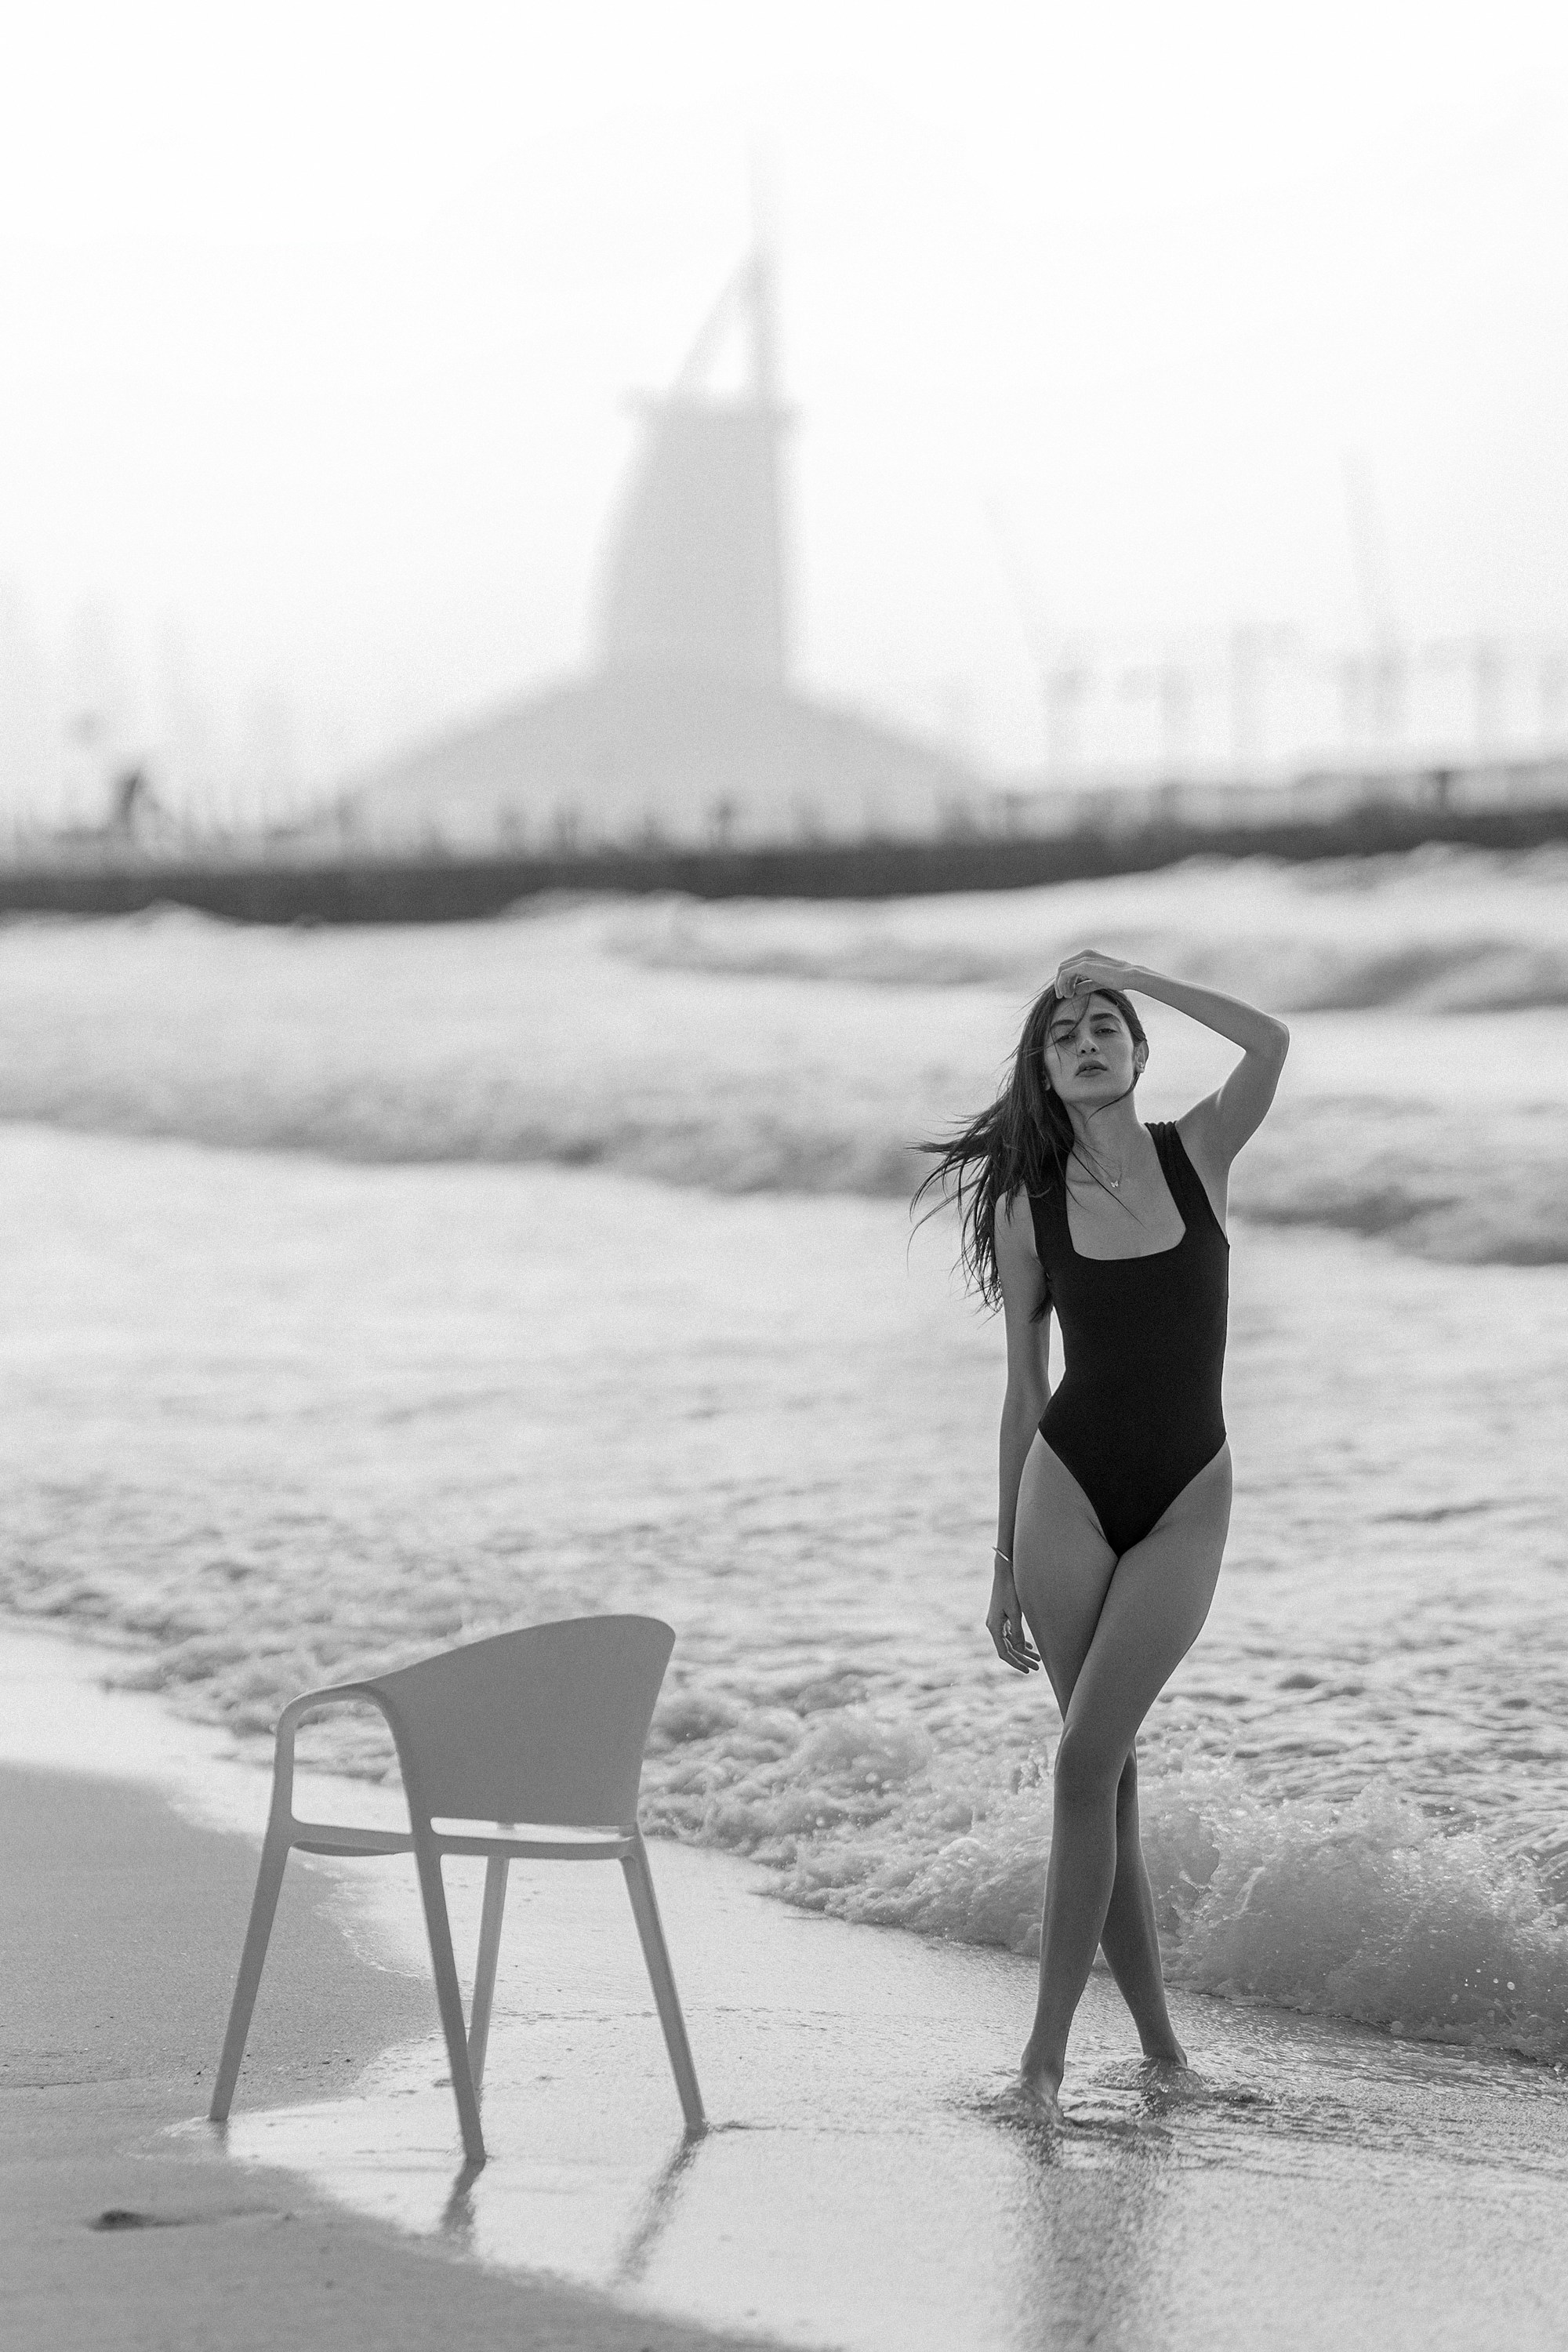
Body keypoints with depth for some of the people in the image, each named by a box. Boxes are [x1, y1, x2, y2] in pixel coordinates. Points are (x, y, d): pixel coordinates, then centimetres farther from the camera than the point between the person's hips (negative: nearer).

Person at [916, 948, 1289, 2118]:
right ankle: (1157, 2035, 13)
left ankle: (1051, 2041, -8)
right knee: (1104, 1766, 2)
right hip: (1070, 1485, 1)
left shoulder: (1198, 1153, 2)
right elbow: (1025, 1391, 8)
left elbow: (1272, 1042, -18)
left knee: (1088, 1759, -11)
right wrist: (1006, 1563, 8)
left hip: (1186, 1500, -1)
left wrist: (1132, 975, -9)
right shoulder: (1027, 1208, 3)